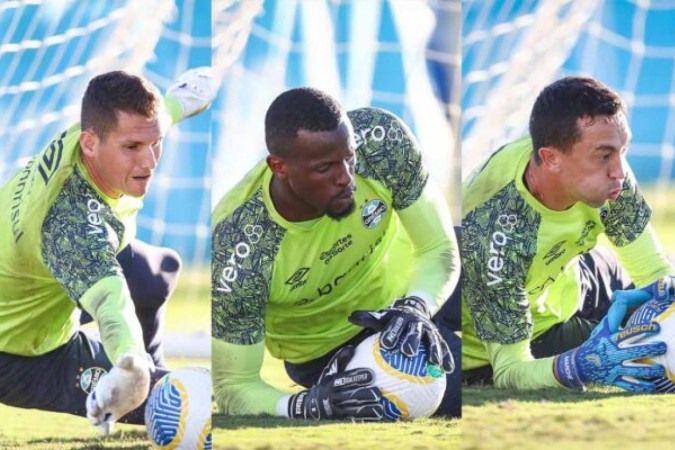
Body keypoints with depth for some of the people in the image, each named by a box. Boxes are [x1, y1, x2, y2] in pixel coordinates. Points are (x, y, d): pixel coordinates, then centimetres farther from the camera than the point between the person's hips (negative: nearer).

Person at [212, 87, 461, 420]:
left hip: (405, 289, 4)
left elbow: (438, 250, -18)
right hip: (326, 347, -4)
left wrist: (416, 307, -42)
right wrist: (308, 406, -49)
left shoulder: (383, 140, -31)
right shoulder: (236, 254, -36)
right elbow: (233, 387, -27)